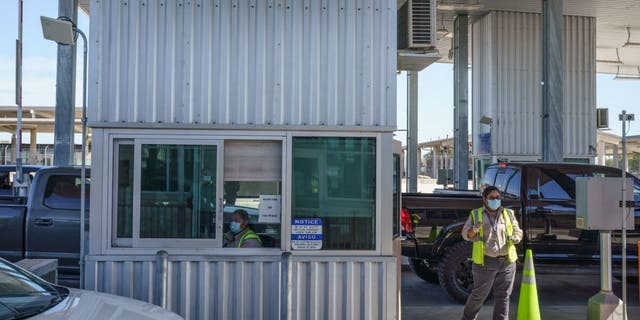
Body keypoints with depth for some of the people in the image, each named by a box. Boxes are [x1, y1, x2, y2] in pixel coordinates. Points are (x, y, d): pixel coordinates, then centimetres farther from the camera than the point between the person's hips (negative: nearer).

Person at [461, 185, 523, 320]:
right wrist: (475, 229, -19)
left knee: (503, 296, 7)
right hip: (485, 263, -3)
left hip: (507, 262, 3)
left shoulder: (508, 213, 10)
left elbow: (518, 232, 15)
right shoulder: (476, 214, 3)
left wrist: (516, 238, -8)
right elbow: (465, 234, 2)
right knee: (479, 294, 2)